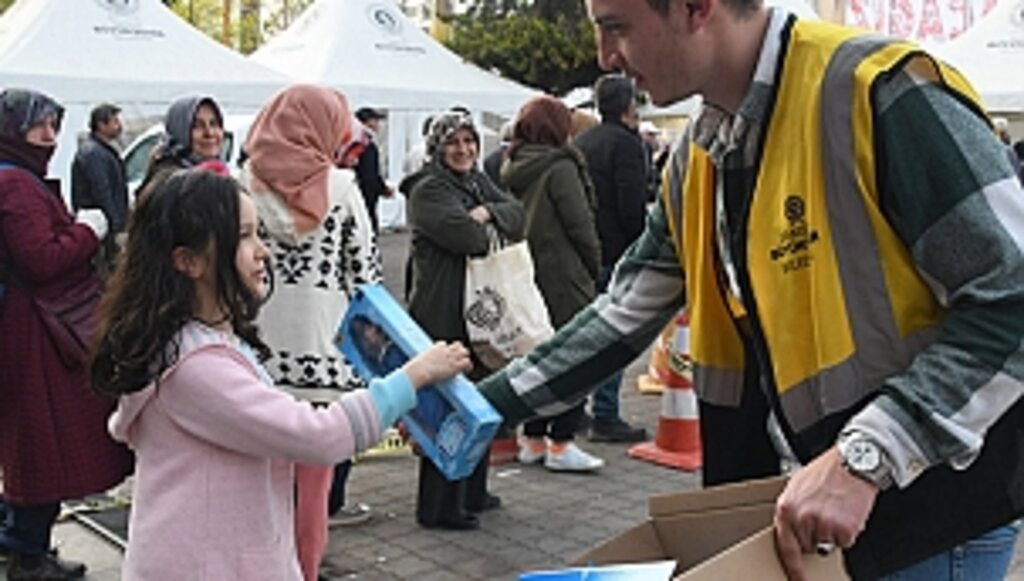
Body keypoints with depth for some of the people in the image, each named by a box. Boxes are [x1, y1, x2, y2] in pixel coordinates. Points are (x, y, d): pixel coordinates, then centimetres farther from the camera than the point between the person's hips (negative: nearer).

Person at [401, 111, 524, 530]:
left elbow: (516, 215, 6)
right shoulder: (428, 189, -10)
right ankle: (438, 507, 2)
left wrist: (487, 212, -13)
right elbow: (465, 234, -23)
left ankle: (471, 493, 29)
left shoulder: (478, 181, 17)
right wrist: (495, 228, -3)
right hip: (443, 316, -9)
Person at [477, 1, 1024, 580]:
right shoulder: (698, 159, 5)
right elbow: (625, 315, 13)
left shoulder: (881, 92, -21)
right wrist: (483, 406, 12)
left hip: (936, 504, -7)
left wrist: (864, 459, -28)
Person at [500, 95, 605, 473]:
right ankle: (561, 445, 1)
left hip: (526, 278, 8)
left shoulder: (511, 169, 9)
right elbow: (580, 225, -12)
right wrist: (594, 267, 2)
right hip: (563, 278, -8)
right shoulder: (560, 168, -12)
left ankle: (533, 440, 19)